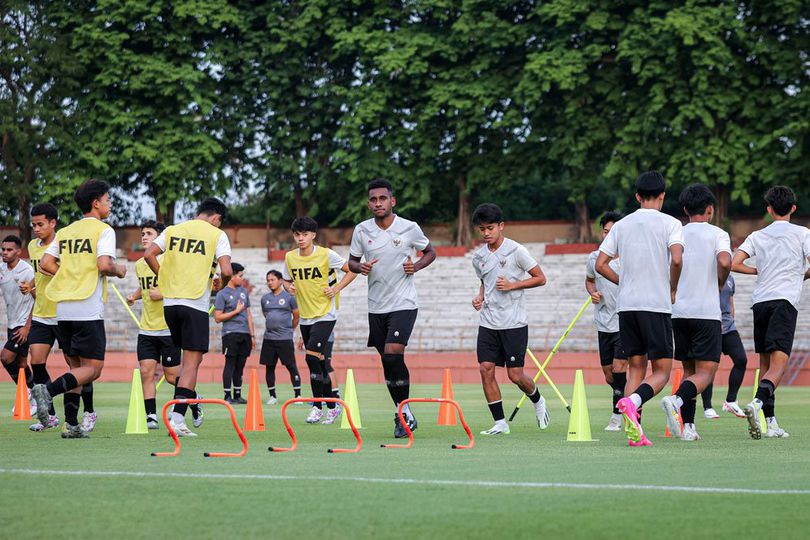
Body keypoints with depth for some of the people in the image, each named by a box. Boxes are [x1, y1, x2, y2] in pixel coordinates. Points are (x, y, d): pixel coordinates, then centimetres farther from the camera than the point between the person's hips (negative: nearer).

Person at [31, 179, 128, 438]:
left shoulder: (65, 232, 16)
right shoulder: (103, 230, -4)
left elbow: (45, 264, 12)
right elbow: (104, 264, -17)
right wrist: (119, 271, 3)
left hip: (63, 309, 7)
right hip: (88, 309, -7)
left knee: (77, 367, 13)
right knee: (92, 369, -4)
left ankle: (71, 424, 5)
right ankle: (48, 390, -26)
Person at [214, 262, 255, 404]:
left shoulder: (244, 292, 16)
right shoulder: (222, 294, -3)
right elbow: (218, 317, -8)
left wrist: (252, 335, 15)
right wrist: (236, 311, -9)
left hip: (244, 334, 6)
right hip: (230, 333, -6)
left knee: (240, 366, 8)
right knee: (230, 364, -7)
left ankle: (238, 395, 13)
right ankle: (227, 396, -5)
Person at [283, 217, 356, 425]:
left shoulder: (326, 255, -10)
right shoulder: (290, 257, 3)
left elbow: (352, 271, -3)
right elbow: (286, 279, 19)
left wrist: (336, 288, -12)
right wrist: (289, 287, -3)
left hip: (325, 315, -6)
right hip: (305, 317, 6)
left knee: (312, 356, -20)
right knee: (318, 361, 9)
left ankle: (317, 406, -14)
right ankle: (332, 407, 21)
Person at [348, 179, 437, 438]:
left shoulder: (410, 228, -5)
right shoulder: (362, 230, 1)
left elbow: (430, 252, 10)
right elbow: (352, 261, 12)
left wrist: (415, 266, -9)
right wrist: (360, 267, -10)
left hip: (403, 303, -4)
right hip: (376, 307, 4)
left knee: (393, 354, -20)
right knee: (387, 362, 7)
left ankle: (405, 413, -8)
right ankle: (404, 415, 19)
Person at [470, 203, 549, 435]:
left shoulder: (516, 251, -8)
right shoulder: (478, 257, 8)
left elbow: (540, 278, -4)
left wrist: (512, 285, -14)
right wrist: (479, 297, 5)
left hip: (514, 323, -5)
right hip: (488, 323, 5)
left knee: (515, 375, -4)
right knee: (486, 369, -7)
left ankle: (538, 401, 29)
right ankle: (500, 423, 1)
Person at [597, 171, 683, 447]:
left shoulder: (621, 225, 11)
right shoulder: (670, 223, -2)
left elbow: (600, 264, 9)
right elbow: (677, 259, -16)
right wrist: (673, 290, 1)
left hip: (626, 304, 4)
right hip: (657, 305, -4)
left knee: (636, 366, 11)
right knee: (662, 370, 0)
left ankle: (634, 432, 0)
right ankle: (633, 401, -29)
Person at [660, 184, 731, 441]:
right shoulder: (718, 234, -2)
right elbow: (724, 262, -20)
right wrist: (720, 283, -1)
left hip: (678, 312, 5)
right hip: (707, 312, -4)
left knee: (689, 370, 14)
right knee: (706, 372, -4)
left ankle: (688, 426, 5)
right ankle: (676, 400, -32)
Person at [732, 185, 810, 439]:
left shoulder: (758, 236, 13)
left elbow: (734, 263, 3)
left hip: (760, 301, 4)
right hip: (785, 300, -4)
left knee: (765, 365, 12)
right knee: (778, 366, -13)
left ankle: (770, 422, 10)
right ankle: (757, 403, -38)